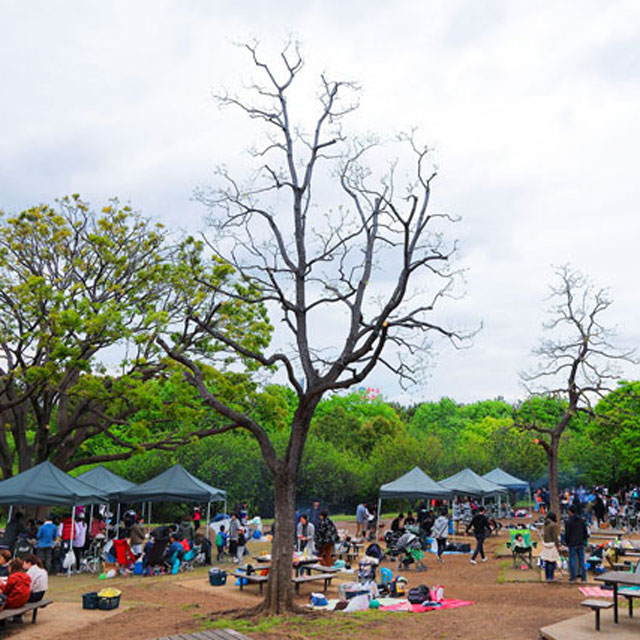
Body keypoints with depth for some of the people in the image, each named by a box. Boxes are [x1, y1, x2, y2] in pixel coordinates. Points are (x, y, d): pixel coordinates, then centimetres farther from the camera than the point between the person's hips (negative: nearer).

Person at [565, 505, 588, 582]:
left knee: (572, 560, 3)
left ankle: (573, 577, 5)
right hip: (581, 544, 5)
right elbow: (585, 531, 8)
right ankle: (584, 577, 11)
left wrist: (566, 542, 5)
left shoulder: (568, 521, -11)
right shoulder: (581, 520, 4)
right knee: (581, 560, 9)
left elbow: (567, 533, -10)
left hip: (572, 544, -4)